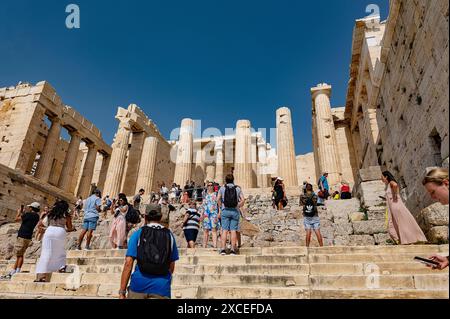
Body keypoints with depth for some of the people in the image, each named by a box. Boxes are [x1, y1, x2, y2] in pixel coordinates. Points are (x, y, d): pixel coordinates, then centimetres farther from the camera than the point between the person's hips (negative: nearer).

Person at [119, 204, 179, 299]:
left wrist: (122, 291, 0)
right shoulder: (169, 235, 8)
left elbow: (128, 263, -4)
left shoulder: (137, 234, 4)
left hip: (139, 285, -1)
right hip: (161, 287, 1)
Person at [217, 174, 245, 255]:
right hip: (235, 211, 0)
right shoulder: (238, 188, 8)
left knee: (225, 230, -1)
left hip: (225, 211, 0)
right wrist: (238, 206, 12)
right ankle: (233, 250, -1)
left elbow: (218, 199, -4)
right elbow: (243, 200, -1)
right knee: (233, 230, 1)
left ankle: (223, 249, -6)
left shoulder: (222, 188, 6)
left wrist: (220, 208, 9)